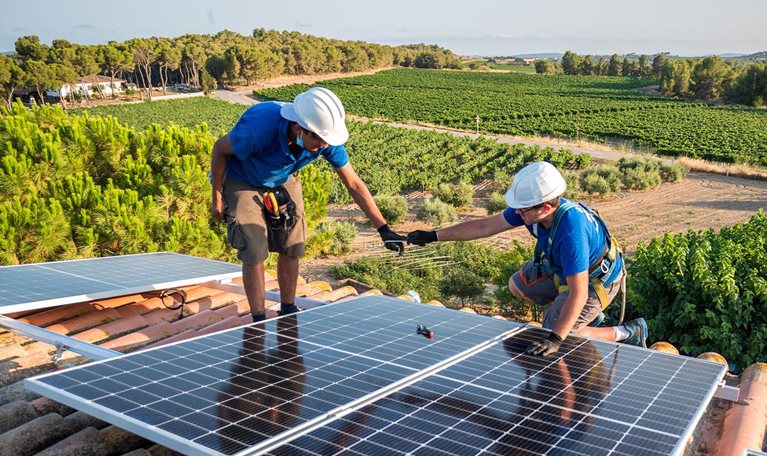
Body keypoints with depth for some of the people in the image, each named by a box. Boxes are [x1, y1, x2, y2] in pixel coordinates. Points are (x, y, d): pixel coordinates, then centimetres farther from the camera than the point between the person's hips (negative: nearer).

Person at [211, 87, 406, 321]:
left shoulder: (325, 139, -28)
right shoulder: (258, 129, -42)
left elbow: (353, 183, -17)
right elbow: (220, 148, -21)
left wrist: (383, 229, -20)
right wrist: (217, 196, -12)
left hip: (284, 182, 4)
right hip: (243, 184, -4)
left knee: (292, 249, 3)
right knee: (254, 253, -11)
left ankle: (288, 312, 23)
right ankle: (259, 323, 4)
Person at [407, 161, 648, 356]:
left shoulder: (571, 232, -43)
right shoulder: (532, 206, -20)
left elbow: (578, 293, -42)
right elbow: (485, 226, -10)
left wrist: (555, 339, -46)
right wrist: (434, 236, -9)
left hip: (596, 279, -8)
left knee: (559, 337, -14)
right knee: (517, 286, 16)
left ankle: (629, 332, 5)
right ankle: (590, 315, 25)